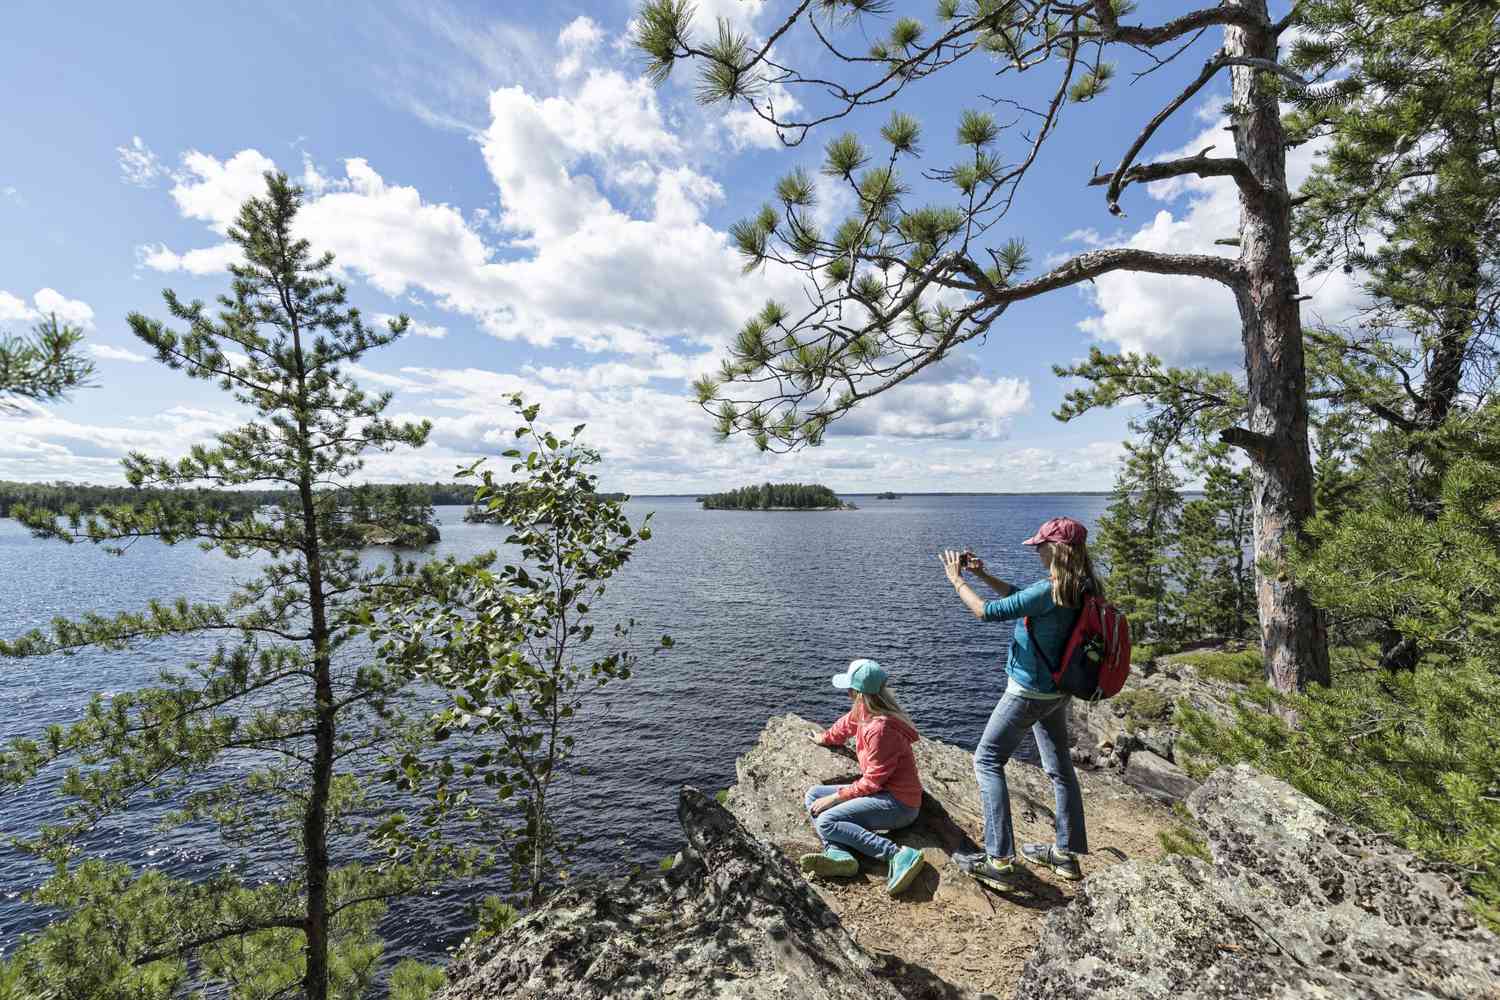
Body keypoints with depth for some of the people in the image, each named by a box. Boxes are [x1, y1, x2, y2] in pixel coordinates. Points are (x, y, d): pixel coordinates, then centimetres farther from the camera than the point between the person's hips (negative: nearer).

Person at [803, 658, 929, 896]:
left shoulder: (881, 729, -26)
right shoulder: (861, 713, 2)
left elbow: (872, 781, -22)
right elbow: (846, 724, 27)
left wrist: (835, 797, -16)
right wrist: (825, 738, 46)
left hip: (898, 803, -10)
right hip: (880, 791, 10)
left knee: (826, 822, -24)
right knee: (813, 795, 6)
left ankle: (897, 855, -26)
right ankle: (838, 854, -16)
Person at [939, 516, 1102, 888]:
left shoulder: (1049, 591, -27)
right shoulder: (1079, 589, 2)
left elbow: (987, 611, -23)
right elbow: (1020, 596, 15)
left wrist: (957, 579, -11)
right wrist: (983, 575, 8)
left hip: (1029, 693, -9)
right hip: (1056, 692, 9)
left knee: (987, 760, 0)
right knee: (1060, 768, 18)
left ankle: (999, 860, 1)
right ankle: (1066, 854, 32)